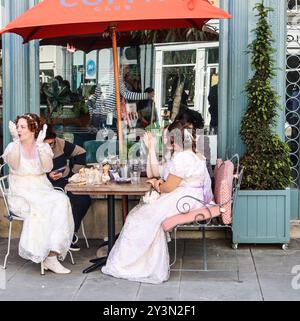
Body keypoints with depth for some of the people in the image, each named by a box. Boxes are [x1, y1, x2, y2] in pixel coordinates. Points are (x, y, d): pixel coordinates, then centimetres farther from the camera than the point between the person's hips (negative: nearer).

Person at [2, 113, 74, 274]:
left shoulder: (43, 147, 9)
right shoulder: (12, 147, 4)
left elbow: (47, 167, -11)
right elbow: (14, 165, -18)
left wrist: (40, 143, -15)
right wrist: (16, 140, -19)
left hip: (42, 191, 2)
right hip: (21, 195, -2)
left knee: (61, 200, -29)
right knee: (42, 207, -32)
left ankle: (50, 255, -28)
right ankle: (50, 256, -22)